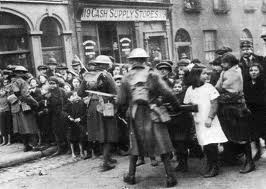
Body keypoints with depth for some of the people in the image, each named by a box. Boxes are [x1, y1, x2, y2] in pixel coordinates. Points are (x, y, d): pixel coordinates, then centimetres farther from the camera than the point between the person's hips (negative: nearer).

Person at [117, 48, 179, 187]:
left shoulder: (126, 79, -1)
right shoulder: (152, 75, -6)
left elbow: (121, 101, 0)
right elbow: (167, 93, -11)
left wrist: (123, 110, 20)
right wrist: (176, 106, 3)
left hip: (136, 117, 2)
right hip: (153, 115, -2)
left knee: (135, 145, 18)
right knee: (162, 145, 6)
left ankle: (131, 175, 24)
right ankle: (170, 176, 6)